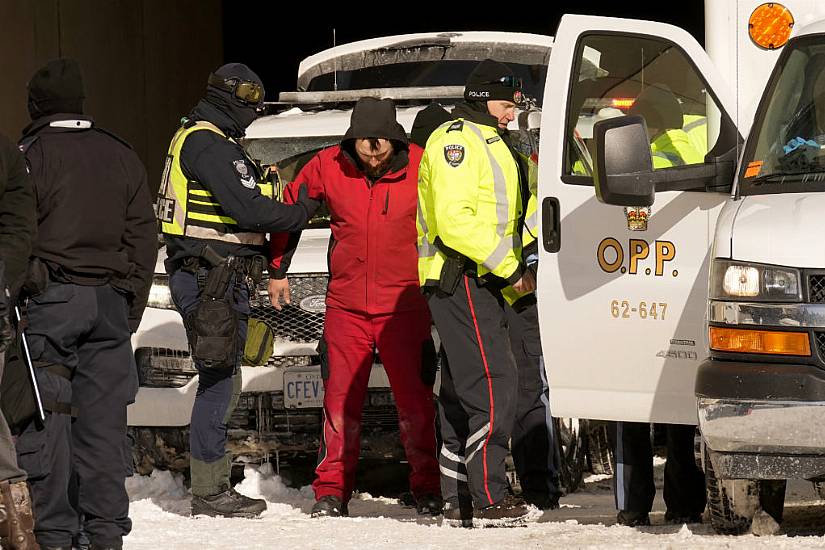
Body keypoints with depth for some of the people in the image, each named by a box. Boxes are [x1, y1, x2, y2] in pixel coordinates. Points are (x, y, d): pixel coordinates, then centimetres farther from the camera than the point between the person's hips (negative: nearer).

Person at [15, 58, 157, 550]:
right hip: (110, 304, 5)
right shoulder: (122, 157, 11)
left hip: (48, 301, -5)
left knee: (44, 418, -2)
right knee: (103, 421, 9)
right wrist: (131, 311, 17)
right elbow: (144, 238, 13)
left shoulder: (32, 154, -6)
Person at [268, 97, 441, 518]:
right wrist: (278, 269, 18)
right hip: (346, 305, 1)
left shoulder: (420, 167, -7)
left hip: (404, 305, -1)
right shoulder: (328, 167, -2)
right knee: (340, 400, 2)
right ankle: (331, 491, 9)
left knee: (415, 399, 0)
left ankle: (426, 489, 10)